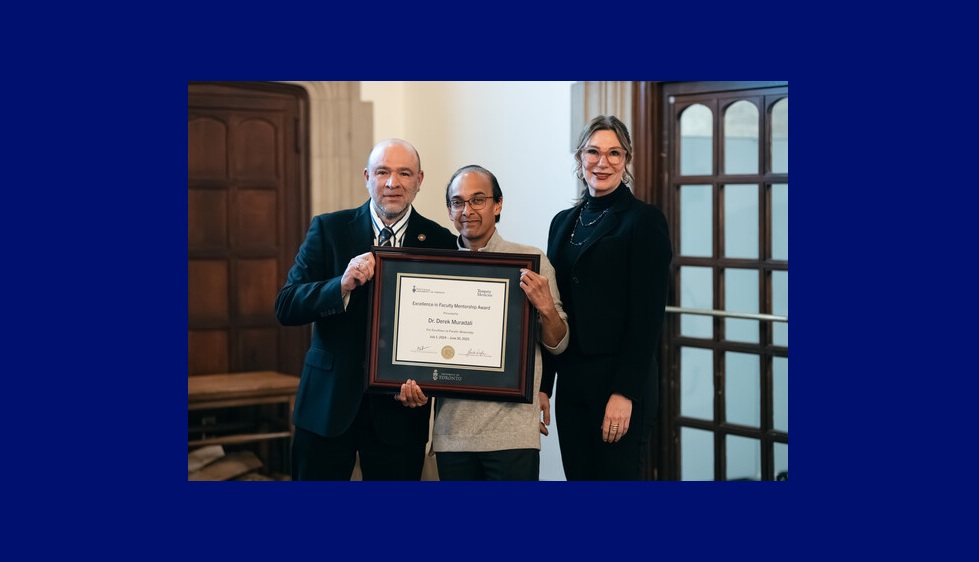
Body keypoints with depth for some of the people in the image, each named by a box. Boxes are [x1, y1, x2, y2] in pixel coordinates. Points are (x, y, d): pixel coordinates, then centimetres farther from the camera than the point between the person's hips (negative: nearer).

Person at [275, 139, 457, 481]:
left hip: (399, 410, 0)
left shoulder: (440, 242, 1)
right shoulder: (328, 229, 1)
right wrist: (342, 285, -23)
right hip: (328, 402, 0)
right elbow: (285, 307, -6)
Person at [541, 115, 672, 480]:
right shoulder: (564, 223, 14)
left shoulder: (644, 220, -6)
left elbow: (647, 316, -12)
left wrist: (625, 393, -17)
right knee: (577, 474, 10)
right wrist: (543, 385, 8)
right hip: (570, 382, 6)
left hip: (620, 381, -6)